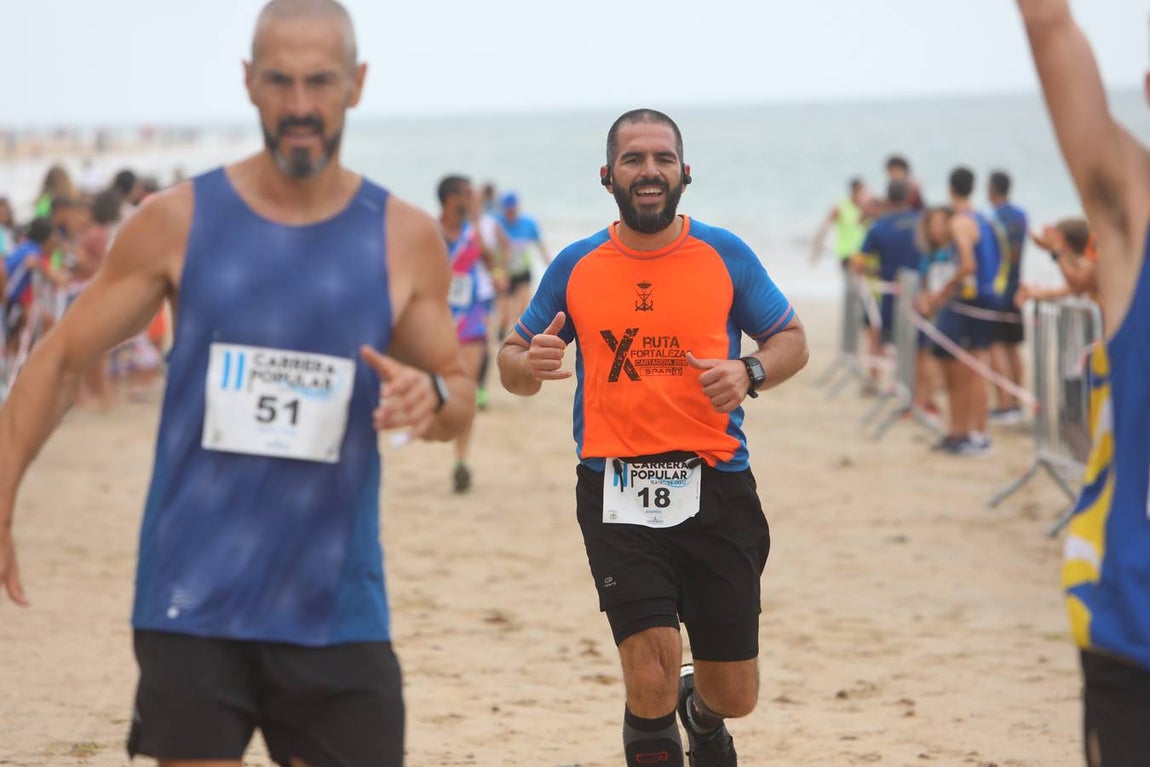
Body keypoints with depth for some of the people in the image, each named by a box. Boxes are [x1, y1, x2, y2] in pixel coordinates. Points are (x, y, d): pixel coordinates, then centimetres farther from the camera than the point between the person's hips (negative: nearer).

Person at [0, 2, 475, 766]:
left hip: (337, 609, 1)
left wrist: (432, 397, -14)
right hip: (192, 601, -1)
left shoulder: (406, 237, 1)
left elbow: (459, 400, 10)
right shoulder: (177, 222, -1)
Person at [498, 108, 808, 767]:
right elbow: (513, 364, 13)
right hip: (617, 492, -1)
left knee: (735, 698, 8)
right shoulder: (576, 267, 5)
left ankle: (702, 712, 44)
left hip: (716, 488, 1)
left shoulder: (726, 256, 4)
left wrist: (749, 373, -10)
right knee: (650, 681, -17)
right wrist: (529, 365, -11)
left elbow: (793, 340, 12)